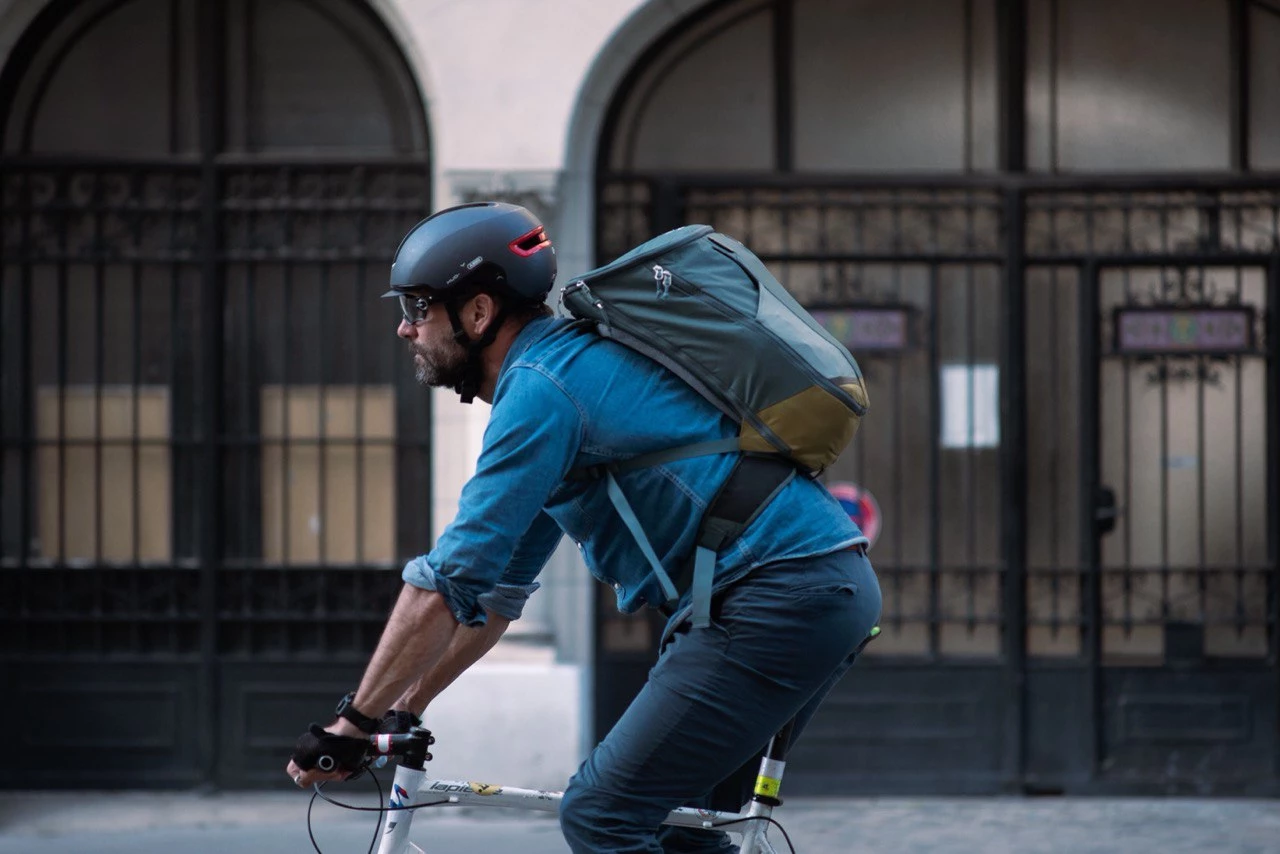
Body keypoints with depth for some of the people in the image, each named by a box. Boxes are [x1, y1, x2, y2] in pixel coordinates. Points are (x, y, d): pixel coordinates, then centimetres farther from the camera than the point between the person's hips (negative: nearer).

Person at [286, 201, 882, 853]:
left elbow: (447, 585, -15)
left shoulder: (541, 389, -12)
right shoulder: (561, 363, 21)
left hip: (776, 597, -10)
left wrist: (351, 724, -8)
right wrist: (403, 709, 23)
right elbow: (496, 585, 26)